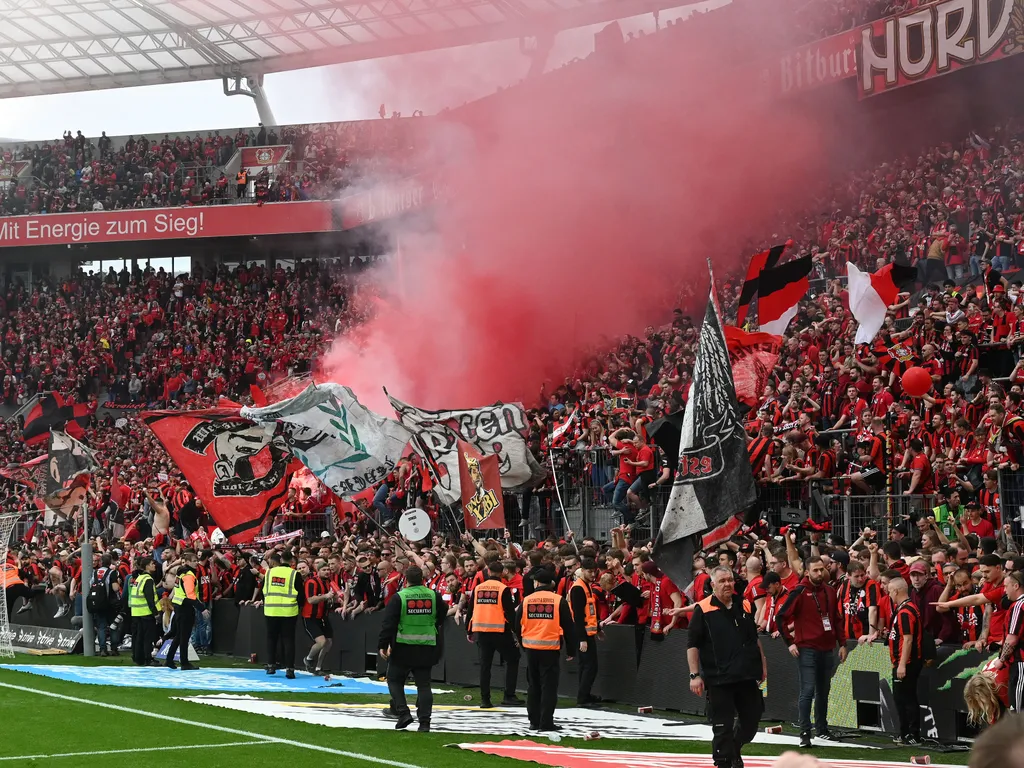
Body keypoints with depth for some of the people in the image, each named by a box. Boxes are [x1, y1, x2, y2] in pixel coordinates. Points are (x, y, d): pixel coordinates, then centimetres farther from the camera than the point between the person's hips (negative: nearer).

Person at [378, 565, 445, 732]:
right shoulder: (434, 596, 1)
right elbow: (442, 616, 15)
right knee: (423, 684, 8)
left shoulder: (399, 597, -8)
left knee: (394, 680, 12)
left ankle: (403, 713, -2)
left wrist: (383, 645, -7)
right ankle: (424, 721, 2)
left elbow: (388, 623, -11)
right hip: (427, 648, 3)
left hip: (403, 648, -3)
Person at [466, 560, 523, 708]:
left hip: (480, 632, 4)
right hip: (499, 631, -4)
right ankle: (509, 696, 2)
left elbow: (470, 611, 11)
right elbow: (510, 612, -9)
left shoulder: (478, 588, 7)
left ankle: (485, 699, 8)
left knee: (485, 664, 11)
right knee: (512, 659, 9)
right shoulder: (504, 589, -6)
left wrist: (470, 632, 20)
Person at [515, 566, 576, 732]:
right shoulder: (559, 601, -5)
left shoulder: (526, 601, 2)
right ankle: (546, 722, -3)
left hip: (531, 648, 3)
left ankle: (534, 721, 16)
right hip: (551, 649, -3)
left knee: (533, 686, 13)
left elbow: (518, 626, 9)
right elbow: (568, 627, -2)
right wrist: (570, 650, 8)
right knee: (549, 686, 0)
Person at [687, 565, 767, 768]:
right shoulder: (703, 610, -5)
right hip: (719, 678, -5)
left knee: (752, 717, 12)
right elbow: (692, 645, -5)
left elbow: (755, 639, 21)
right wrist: (694, 675, -11)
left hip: (747, 675, 5)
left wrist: (762, 664, 17)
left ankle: (734, 749, 35)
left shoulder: (745, 606, 10)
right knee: (722, 725, -2)